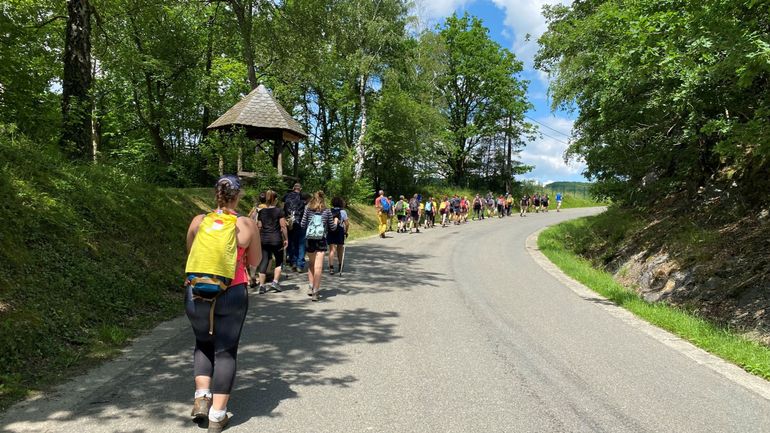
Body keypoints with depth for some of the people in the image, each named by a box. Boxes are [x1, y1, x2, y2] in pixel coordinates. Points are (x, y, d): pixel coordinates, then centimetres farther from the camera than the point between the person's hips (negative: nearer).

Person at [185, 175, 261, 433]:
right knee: (225, 351, 9)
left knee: (203, 345, 25)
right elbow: (255, 261, 6)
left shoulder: (198, 222, -1)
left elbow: (190, 255, 15)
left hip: (197, 293, 2)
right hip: (232, 295, -2)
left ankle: (202, 397, 14)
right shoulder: (247, 225, -6)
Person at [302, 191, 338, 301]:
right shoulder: (327, 211, -1)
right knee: (318, 267, -5)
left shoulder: (308, 209, 2)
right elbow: (332, 228, 5)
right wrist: (336, 221, 24)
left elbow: (303, 225, 1)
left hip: (309, 240, 3)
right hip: (321, 241, -3)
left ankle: (311, 287, 20)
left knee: (311, 263, 22)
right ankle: (315, 292, -8)